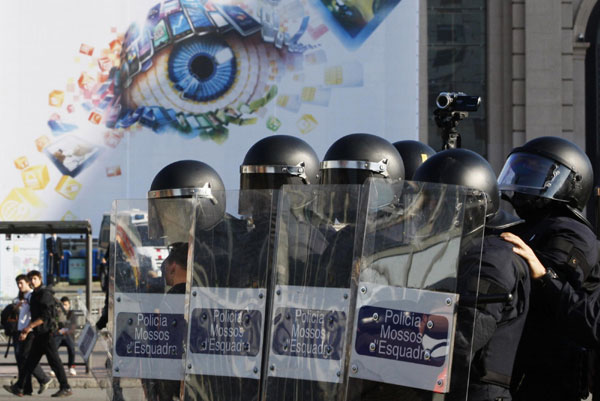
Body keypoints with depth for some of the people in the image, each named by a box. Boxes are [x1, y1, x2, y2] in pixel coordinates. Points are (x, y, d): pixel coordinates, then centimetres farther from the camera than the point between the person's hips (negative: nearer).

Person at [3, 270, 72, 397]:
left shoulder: (45, 294, -11)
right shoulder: (34, 295, 18)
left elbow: (45, 316, -18)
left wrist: (29, 326, -16)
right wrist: (26, 331, 18)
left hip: (46, 333, -9)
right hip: (39, 334, 9)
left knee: (54, 361, -6)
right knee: (30, 361, 8)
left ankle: (66, 388, -1)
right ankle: (19, 388, 9)